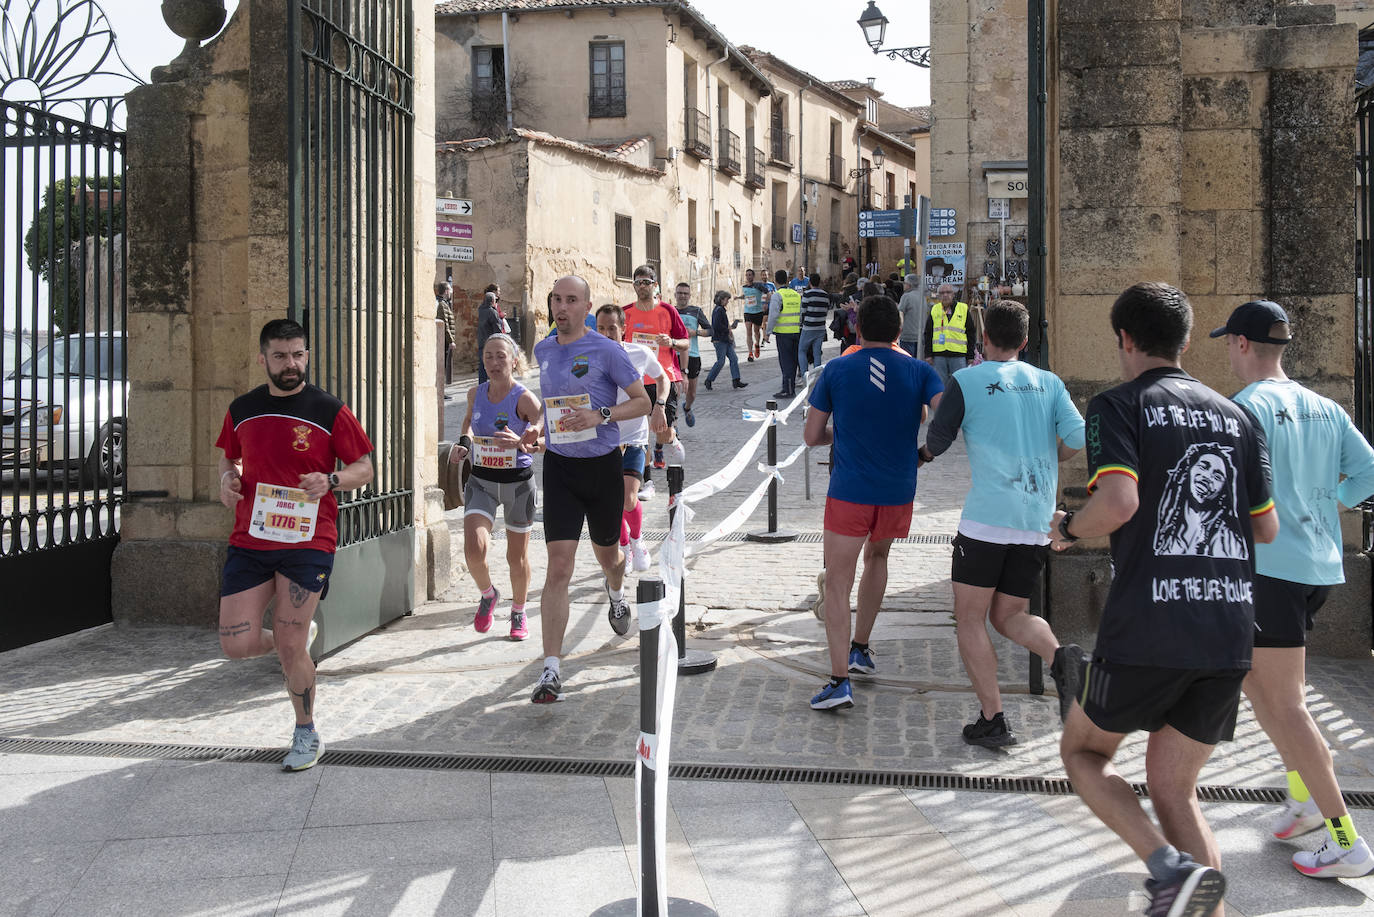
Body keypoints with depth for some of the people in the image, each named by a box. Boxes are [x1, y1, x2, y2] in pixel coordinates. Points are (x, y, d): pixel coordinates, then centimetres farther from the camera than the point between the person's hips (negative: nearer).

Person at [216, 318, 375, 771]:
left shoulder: (330, 410, -3)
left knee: (289, 647, -3)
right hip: (249, 540, 4)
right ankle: (300, 634, 32)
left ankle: (306, 735, 19)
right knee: (237, 645, -2)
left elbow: (364, 468, 2)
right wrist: (228, 477, 2)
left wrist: (330, 480, -18)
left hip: (307, 541, -4)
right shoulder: (242, 410, 8)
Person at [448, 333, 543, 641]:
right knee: (473, 549, -16)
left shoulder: (525, 398, -14)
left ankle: (519, 612, 35)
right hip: (481, 480, 3)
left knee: (517, 556, 9)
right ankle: (488, 595, 16)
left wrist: (523, 442, -47)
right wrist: (464, 442, 6)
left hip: (518, 481, -3)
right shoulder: (475, 393, 1)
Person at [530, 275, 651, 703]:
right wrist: (538, 428, 16)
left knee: (607, 553, 18)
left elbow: (642, 401, -6)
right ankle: (551, 671, -13)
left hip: (603, 464, -2)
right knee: (558, 566, -10)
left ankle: (616, 594, 58)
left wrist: (600, 415, -20)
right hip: (559, 466, 2)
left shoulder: (606, 351, -8)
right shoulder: (543, 350, 7)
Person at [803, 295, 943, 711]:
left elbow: (812, 435, 1)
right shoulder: (920, 372, -1)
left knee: (837, 584, 0)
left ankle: (840, 679, -11)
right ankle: (861, 649, 36)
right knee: (877, 557, 28)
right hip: (898, 492, 3)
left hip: (849, 491, -3)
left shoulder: (836, 369, -2)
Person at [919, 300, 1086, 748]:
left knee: (970, 619, 5)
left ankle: (992, 720, -1)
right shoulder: (1049, 383, 11)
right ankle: (1059, 656, -13)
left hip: (988, 515, -5)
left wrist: (924, 453, 26)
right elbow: (1077, 438, 1)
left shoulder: (967, 382, -1)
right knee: (1009, 614, 16)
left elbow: (936, 442, 3)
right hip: (1038, 522, 5)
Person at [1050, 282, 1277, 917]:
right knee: (1172, 789, 16)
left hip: (1146, 631, -5)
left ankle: (1171, 866, -6)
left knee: (1082, 752, 16)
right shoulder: (1235, 416, 14)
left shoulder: (1118, 406, -3)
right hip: (1230, 633, 5)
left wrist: (1067, 530, 0)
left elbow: (1118, 503, -19)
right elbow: (1267, 528, 16)